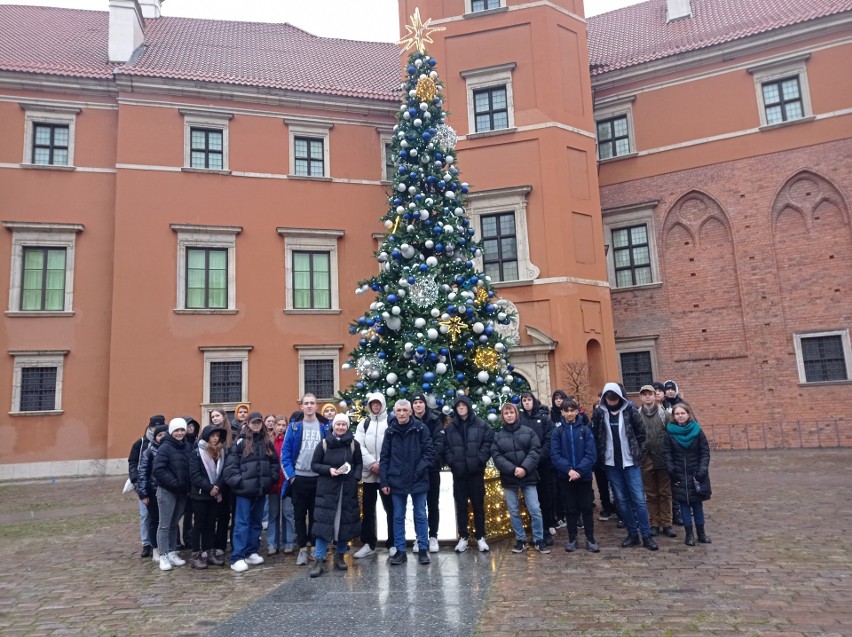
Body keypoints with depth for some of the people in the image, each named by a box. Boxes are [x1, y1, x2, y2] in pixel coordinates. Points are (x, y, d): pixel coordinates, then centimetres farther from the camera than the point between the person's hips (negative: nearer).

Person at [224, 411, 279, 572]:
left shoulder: (267, 443, 9)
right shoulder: (240, 442, -6)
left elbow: (274, 462, 13)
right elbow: (230, 465, -10)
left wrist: (271, 478, 1)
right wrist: (238, 481, -15)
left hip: (261, 489, 5)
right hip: (245, 490, -5)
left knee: (256, 522, 13)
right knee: (242, 523, -5)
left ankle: (251, 553, 24)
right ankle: (237, 558, -2)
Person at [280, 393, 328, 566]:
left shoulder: (324, 427, 2)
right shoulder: (294, 426, 0)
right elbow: (285, 451, -2)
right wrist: (290, 474, -9)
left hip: (318, 478, 0)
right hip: (299, 477, 0)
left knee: (316, 514, 9)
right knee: (300, 515, 7)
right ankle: (302, 548, 16)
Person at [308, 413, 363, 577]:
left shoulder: (354, 444, 1)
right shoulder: (324, 444, -1)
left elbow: (359, 464, 9)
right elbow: (314, 464, 3)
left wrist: (355, 477, -8)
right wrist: (328, 470, -13)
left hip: (348, 489, 2)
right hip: (327, 488, -1)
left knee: (346, 522, 7)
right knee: (324, 522, -6)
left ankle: (340, 556, 23)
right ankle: (319, 560, -1)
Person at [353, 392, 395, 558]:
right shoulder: (363, 423, 10)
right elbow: (359, 446, 0)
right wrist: (372, 463, -12)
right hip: (368, 473, 3)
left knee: (391, 508, 2)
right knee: (367, 509, 9)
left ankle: (393, 544, 12)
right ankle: (369, 544, 20)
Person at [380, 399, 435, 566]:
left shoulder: (421, 428, -4)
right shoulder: (390, 431, 2)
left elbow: (429, 452, -5)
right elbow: (384, 458, 4)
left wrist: (419, 469, -15)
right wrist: (384, 481, -1)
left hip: (418, 480, -2)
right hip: (397, 481, 2)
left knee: (420, 516, 8)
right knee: (398, 517, 9)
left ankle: (423, 549, 19)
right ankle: (400, 551, 19)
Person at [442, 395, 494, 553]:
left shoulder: (481, 424, 2)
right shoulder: (450, 428, 8)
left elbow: (489, 442, -3)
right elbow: (445, 447, 7)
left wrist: (480, 459, -11)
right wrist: (452, 462, -6)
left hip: (476, 471, -2)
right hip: (458, 472, 2)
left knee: (478, 504, 5)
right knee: (461, 505, 7)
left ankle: (480, 537, 15)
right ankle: (463, 537, 16)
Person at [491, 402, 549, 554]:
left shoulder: (528, 431, 2)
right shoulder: (498, 435, 4)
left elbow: (535, 451, -5)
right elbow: (496, 456, -5)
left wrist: (525, 468, -18)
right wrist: (513, 470, -17)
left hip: (528, 477, -1)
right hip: (509, 479, 1)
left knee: (535, 510, -1)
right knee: (514, 512, 9)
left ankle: (538, 540, 13)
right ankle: (520, 540, 22)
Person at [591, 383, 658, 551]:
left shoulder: (629, 410, -5)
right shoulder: (599, 412, -2)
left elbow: (641, 432, 0)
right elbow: (596, 436, 4)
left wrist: (636, 451, 1)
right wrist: (601, 454, 1)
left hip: (630, 461, -2)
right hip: (611, 463, 2)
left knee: (638, 498, -1)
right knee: (621, 500, 8)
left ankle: (646, 535, 8)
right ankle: (632, 534, 19)